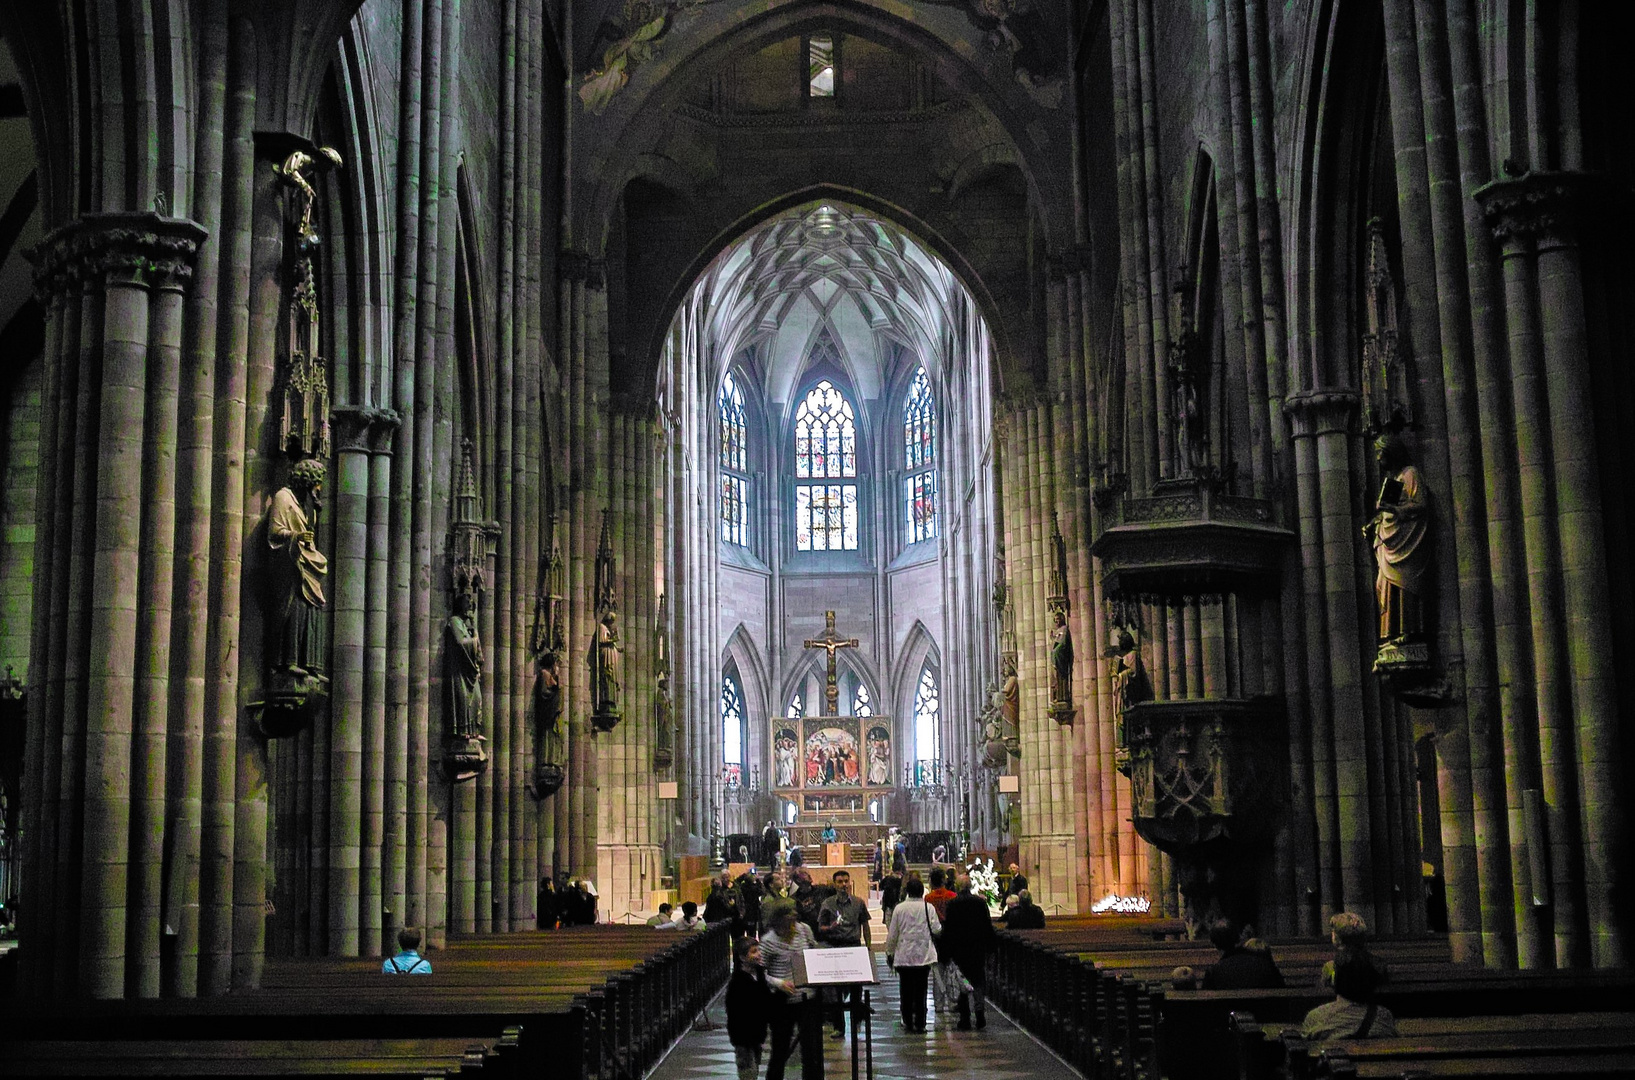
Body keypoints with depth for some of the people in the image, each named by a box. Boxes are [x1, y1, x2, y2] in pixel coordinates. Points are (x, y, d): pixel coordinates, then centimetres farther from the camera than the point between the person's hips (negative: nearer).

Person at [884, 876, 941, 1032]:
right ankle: (920, 1023, 2)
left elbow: (892, 934, 1)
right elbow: (937, 929, -3)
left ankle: (908, 1021, 14)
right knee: (920, 990, 3)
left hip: (904, 955, 0)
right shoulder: (929, 908, -4)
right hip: (924, 955, 0)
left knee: (906, 990, 9)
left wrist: (889, 952, 12)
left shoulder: (900, 908, -2)